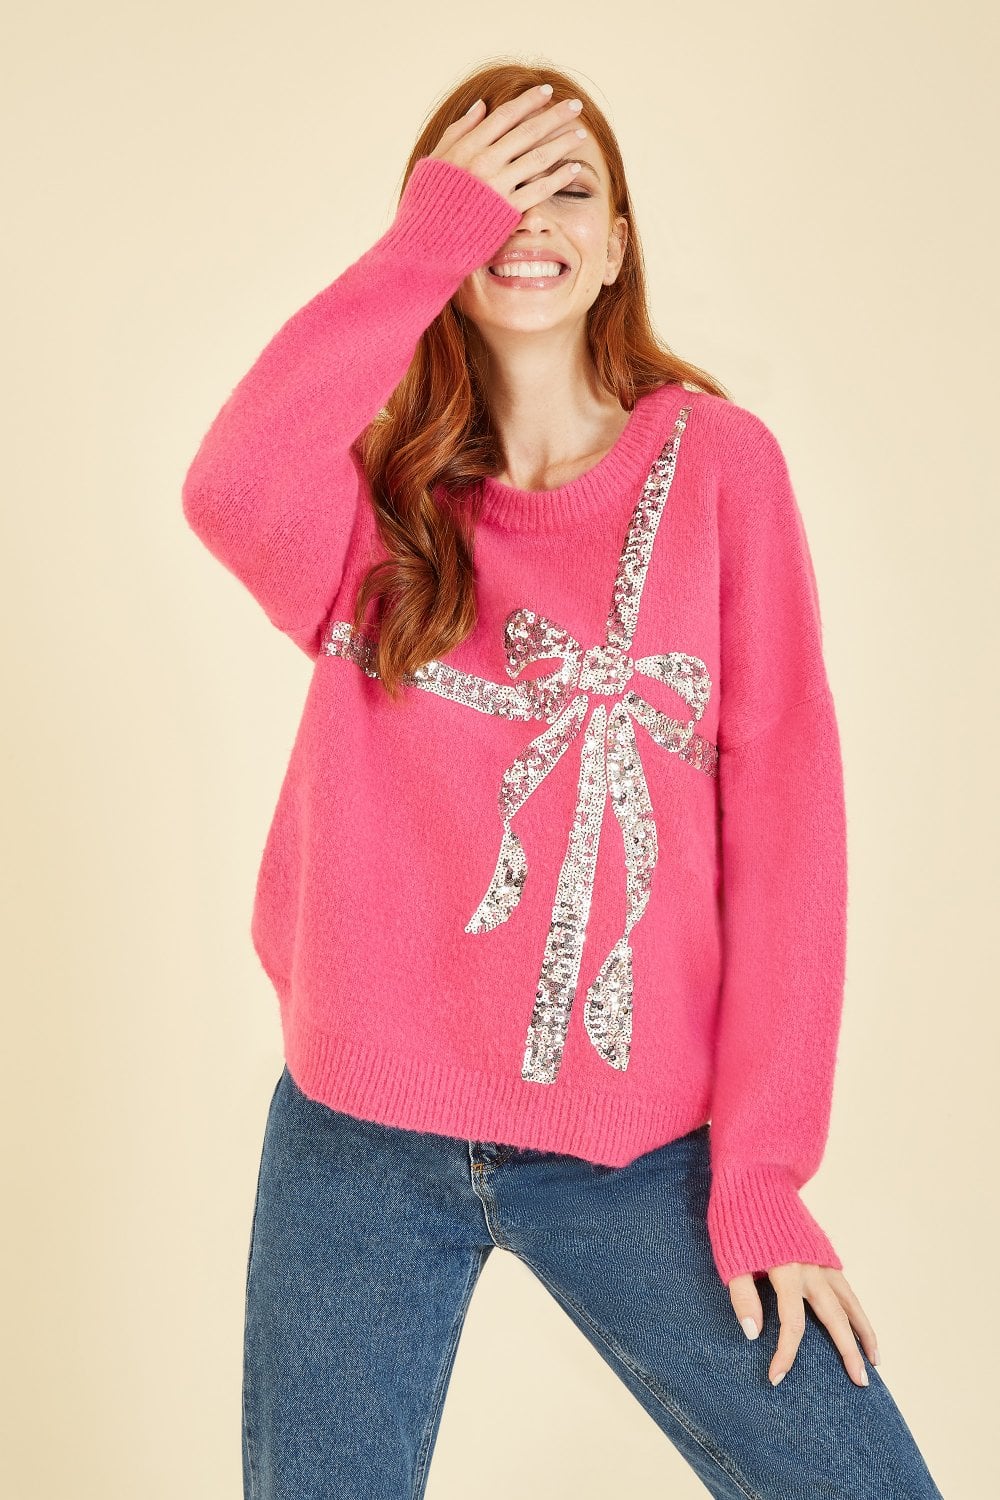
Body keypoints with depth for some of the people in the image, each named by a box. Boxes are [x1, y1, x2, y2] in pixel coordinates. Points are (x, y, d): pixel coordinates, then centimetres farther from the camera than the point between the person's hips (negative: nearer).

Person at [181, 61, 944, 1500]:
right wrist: (433, 235, -15)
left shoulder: (717, 460, 0)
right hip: (364, 1128, 1)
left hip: (638, 1137, 0)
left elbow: (784, 802, -5)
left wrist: (761, 1171, -9)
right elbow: (229, 492, -20)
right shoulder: (375, 488, 4)